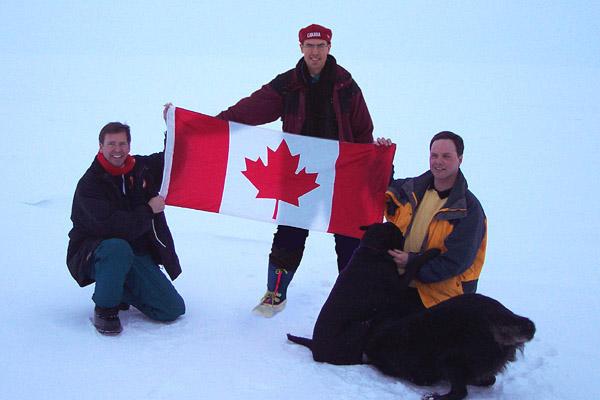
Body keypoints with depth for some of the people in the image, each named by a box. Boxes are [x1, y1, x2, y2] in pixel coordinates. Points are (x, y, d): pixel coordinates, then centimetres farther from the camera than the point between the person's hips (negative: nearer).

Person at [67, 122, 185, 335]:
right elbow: (110, 226, -27)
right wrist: (148, 211, -18)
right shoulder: (89, 184, -15)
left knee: (174, 310, -5)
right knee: (119, 248, -43)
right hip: (93, 255, -5)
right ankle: (105, 309, -18)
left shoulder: (143, 167, 4)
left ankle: (120, 291, 20)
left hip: (137, 255, 5)